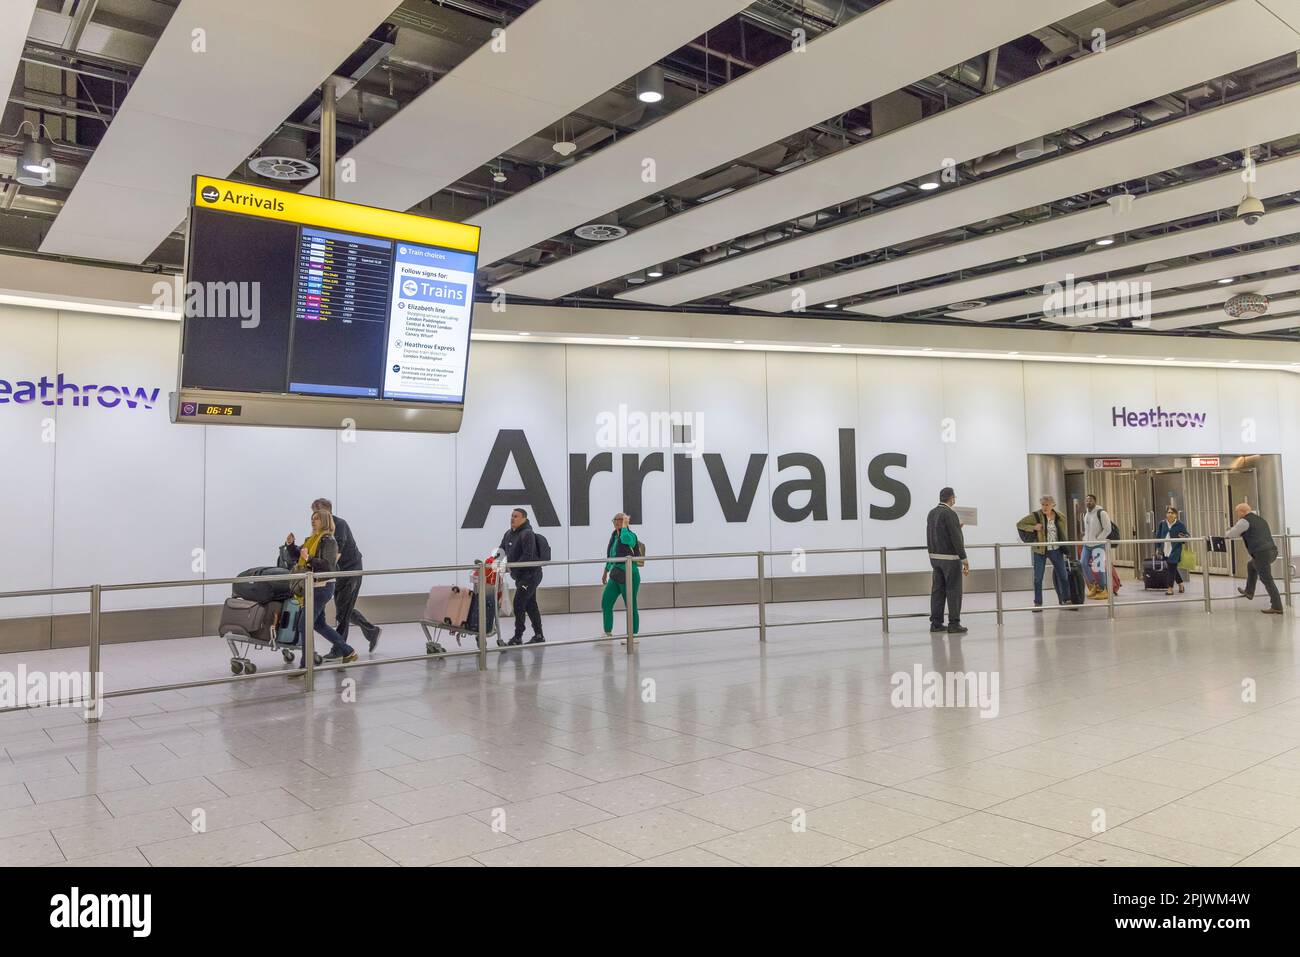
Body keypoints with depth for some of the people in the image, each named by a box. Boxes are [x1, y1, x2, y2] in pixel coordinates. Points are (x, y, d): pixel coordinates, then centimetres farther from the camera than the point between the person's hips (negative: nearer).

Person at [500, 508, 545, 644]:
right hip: (520, 576, 9)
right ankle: (538, 636, 21)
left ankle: (518, 637, -5)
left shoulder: (527, 534, -17)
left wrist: (512, 565, -24)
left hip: (530, 574, -9)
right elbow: (502, 549, 19)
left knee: (519, 603, -11)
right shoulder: (509, 534, 9)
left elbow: (528, 556, -24)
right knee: (530, 605, 13)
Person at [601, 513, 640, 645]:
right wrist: (606, 572, 30)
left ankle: (633, 636, 9)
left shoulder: (631, 536, -8)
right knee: (605, 603, 3)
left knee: (631, 606, 0)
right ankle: (608, 633, 13)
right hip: (615, 575, 8)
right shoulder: (614, 536, 14)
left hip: (629, 575, -8)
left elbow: (625, 538, -35)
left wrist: (625, 524, -20)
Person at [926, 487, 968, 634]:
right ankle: (954, 624, 2)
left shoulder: (931, 513, 9)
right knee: (953, 590, -1)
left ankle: (936, 623, 13)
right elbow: (956, 538, -18)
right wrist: (964, 559, -15)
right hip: (950, 557, -7)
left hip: (934, 556, 7)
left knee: (937, 590, 10)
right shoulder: (950, 513, -16)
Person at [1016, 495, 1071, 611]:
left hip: (1056, 550, 3)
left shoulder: (1060, 517, 2)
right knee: (1038, 577, 1)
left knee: (1063, 575, 7)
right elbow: (1019, 524, -5)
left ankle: (1066, 600, 21)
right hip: (1040, 550, -3)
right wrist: (1033, 527, -19)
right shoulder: (1035, 516, -8)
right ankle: (1038, 603, 10)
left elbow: (1064, 533, 15)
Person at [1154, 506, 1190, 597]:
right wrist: (1158, 548, 10)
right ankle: (1180, 584, 32)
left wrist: (1184, 537, -25)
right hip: (1165, 550, 5)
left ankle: (1170, 588, 2)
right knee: (1172, 568, 14)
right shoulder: (1162, 524, 5)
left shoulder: (1180, 524, -6)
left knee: (1172, 568, -5)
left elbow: (1187, 535, -2)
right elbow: (1159, 536, 11)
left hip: (1175, 550, -5)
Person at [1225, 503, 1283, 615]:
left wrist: (1226, 534, 24)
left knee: (1267, 580, -5)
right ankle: (1249, 592, 37)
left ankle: (1276, 607, -4)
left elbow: (1232, 534, 3)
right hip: (1272, 550, 10)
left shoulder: (1245, 521, -6)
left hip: (1262, 553, -9)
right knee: (1251, 565, 31)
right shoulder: (1260, 518, 21)